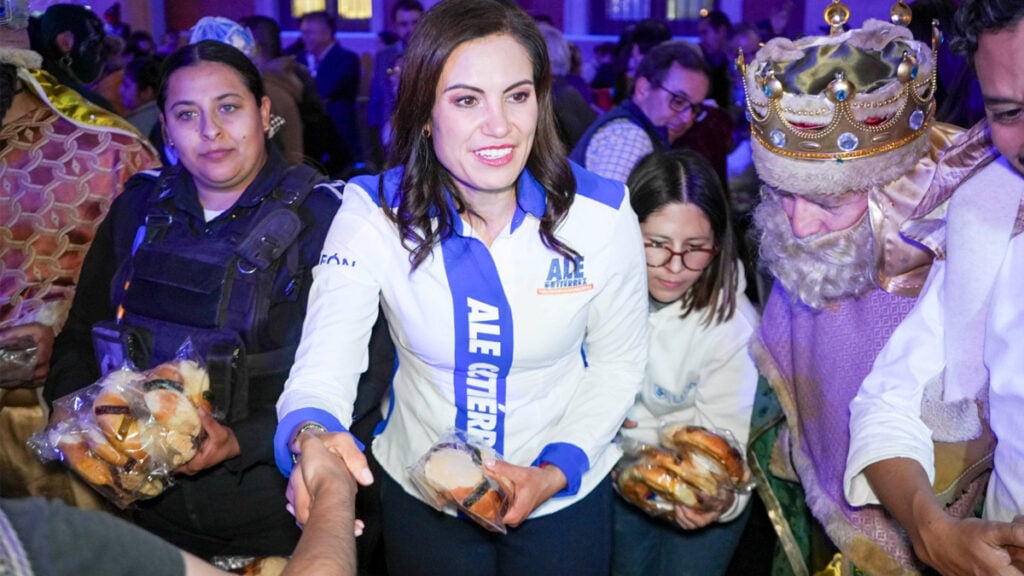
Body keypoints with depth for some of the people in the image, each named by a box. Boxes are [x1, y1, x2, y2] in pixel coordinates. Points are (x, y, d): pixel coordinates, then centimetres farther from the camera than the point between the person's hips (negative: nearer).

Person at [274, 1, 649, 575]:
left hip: (566, 494, 0)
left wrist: (556, 471, -18)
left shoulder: (603, 215, -16)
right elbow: (323, 365, -24)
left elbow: (616, 363, -5)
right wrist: (312, 436, -47)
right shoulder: (373, 214, -18)